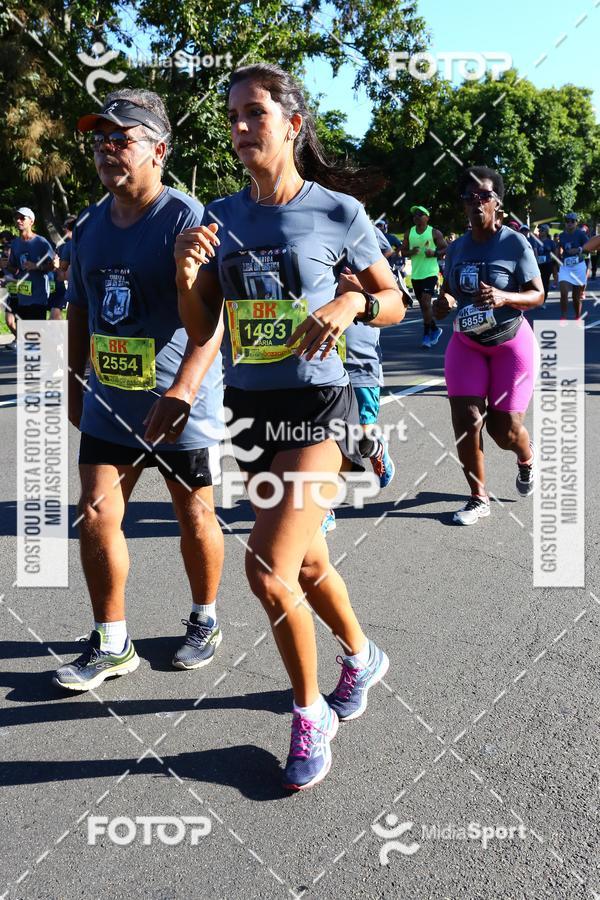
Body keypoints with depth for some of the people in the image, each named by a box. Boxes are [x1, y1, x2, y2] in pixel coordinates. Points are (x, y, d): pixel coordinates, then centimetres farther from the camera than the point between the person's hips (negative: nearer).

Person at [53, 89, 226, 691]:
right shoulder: (90, 226, 8)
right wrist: (75, 385, 18)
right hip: (108, 404, 6)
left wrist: (181, 392, -33)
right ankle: (110, 645, 18)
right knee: (96, 516, 2)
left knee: (194, 517, 9)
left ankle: (204, 620, 33)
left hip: (180, 408, -5)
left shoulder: (186, 219, -13)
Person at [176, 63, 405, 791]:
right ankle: (362, 655, 45)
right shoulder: (221, 217, 5)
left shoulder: (336, 212, -6)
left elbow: (393, 303, 3)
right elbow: (200, 333, 6)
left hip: (315, 404, -5)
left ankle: (311, 713, 10)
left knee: (269, 568, -15)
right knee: (305, 561, 18)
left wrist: (351, 304, -17)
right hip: (246, 406, 5)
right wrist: (187, 276, -12)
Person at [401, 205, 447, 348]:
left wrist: (434, 253, -17)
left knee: (426, 302, -16)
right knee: (423, 304, 12)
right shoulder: (409, 233, 10)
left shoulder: (434, 233, -2)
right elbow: (403, 251, 12)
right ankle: (435, 329, 31)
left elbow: (445, 249, 1)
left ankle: (427, 335, -8)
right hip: (416, 273, 5)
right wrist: (411, 252, -9)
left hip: (430, 272, -5)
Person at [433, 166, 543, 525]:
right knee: (465, 421, -7)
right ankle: (479, 498, 10)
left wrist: (504, 297, -31)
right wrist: (442, 303, -11)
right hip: (466, 344, 4)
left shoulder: (515, 243, -11)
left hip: (511, 344, -3)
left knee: (505, 428, -2)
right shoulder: (457, 248, 3)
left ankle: (527, 458, 37)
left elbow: (537, 295, -11)